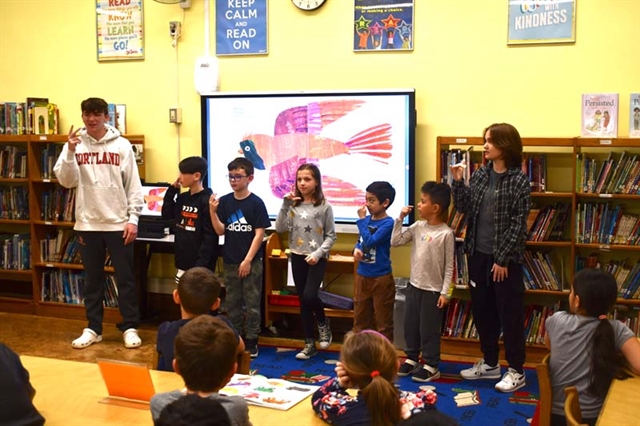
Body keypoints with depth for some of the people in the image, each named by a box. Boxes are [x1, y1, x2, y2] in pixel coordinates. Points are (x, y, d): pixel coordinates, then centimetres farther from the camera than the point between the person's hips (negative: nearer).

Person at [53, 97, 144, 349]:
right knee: (92, 279, 11)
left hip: (118, 223, -1)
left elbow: (133, 185, -1)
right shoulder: (75, 145, 3)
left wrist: (133, 219, -6)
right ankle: (93, 329, 21)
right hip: (87, 224, 2)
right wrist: (70, 152, -19)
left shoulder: (122, 145, -1)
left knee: (125, 278, 4)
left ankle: (130, 328, 14)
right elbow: (66, 181, -6)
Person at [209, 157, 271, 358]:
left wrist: (248, 260, -13)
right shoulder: (224, 201, 2)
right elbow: (220, 231, 0)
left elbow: (259, 234, -9)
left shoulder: (256, 203, -8)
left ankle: (251, 341, 13)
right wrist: (213, 211, -16)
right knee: (232, 302, 12)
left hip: (252, 261, -4)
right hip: (230, 261, 4)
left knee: (252, 303, 4)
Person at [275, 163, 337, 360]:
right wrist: (285, 205, -15)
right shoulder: (294, 205, 1)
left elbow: (331, 236, -2)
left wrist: (318, 253, -15)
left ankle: (323, 324, 14)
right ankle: (310, 344, 19)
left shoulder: (324, 206, -5)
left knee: (309, 296, -18)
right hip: (297, 257, 3)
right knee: (302, 301, 7)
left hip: (317, 259, -3)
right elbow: (279, 229, -6)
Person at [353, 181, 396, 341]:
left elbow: (370, 241, -25)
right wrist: (357, 249, -6)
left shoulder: (388, 223, -16)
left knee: (383, 321, 6)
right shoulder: (367, 219, 3)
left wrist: (361, 219, -18)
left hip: (381, 278, -7)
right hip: (362, 276, 7)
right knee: (360, 318, 17)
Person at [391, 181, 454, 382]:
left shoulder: (446, 233, -14)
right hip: (414, 285, 6)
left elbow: (449, 266, -11)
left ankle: (431, 366, 17)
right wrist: (400, 219, -3)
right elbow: (395, 242, 3)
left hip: (432, 290, -6)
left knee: (429, 329, 4)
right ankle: (411, 358, 31)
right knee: (410, 325, 15)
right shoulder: (418, 226, 2)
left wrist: (445, 292, -12)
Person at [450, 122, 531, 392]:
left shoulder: (519, 181, -11)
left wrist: (503, 259, -14)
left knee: (510, 314, 3)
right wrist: (457, 181, -5)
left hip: (505, 258, -6)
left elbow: (518, 225, -12)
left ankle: (516, 371, 14)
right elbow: (464, 208, 8)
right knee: (482, 310, 14)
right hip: (478, 254, 6)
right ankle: (489, 363, 29)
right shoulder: (480, 174, 6)